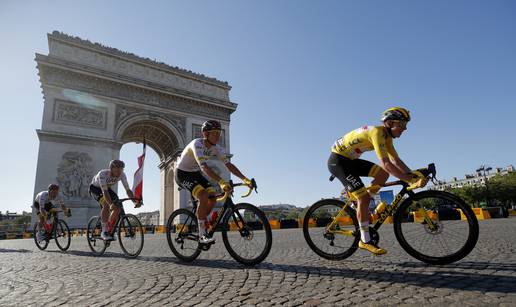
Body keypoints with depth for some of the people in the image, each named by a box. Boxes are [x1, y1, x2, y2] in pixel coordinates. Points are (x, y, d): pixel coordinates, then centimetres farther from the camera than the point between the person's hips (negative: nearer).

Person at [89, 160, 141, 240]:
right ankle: (104, 231, -22)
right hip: (95, 188, -5)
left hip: (107, 188, 5)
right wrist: (111, 204, -59)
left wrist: (135, 201, -38)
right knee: (106, 205, -31)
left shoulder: (122, 175, -25)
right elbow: (104, 191, -45)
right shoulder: (103, 174, -37)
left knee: (118, 208, -13)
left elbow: (128, 190, -24)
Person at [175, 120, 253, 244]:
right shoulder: (197, 144, -30)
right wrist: (221, 182, -56)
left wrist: (245, 179, -25)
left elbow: (228, 164, -13)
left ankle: (199, 223, 16)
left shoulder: (217, 148, -8)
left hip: (196, 173, 7)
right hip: (183, 173, -7)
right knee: (203, 196, -28)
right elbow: (203, 166, -44)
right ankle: (202, 234, -20)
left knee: (213, 199, -7)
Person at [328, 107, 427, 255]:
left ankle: (359, 204, 10)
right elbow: (386, 163, -32)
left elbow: (396, 160, 6)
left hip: (350, 160, 9)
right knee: (364, 197, -14)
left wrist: (413, 174, -7)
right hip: (338, 161, -9)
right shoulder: (377, 132, -24)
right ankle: (365, 241, -5)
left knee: (383, 173, -2)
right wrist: (409, 180, -32)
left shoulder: (387, 136, 6)